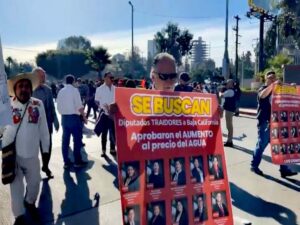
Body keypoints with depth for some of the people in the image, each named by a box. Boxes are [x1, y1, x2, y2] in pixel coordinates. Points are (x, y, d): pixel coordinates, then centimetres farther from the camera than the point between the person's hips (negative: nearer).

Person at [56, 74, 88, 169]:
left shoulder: (61, 91, 10)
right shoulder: (74, 90, -8)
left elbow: (58, 107, 11)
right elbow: (79, 106, -14)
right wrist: (84, 117, -5)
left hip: (64, 117, 6)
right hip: (74, 117, -6)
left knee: (65, 140, 9)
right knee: (77, 139, 3)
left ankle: (66, 162, 15)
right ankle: (77, 161, 8)